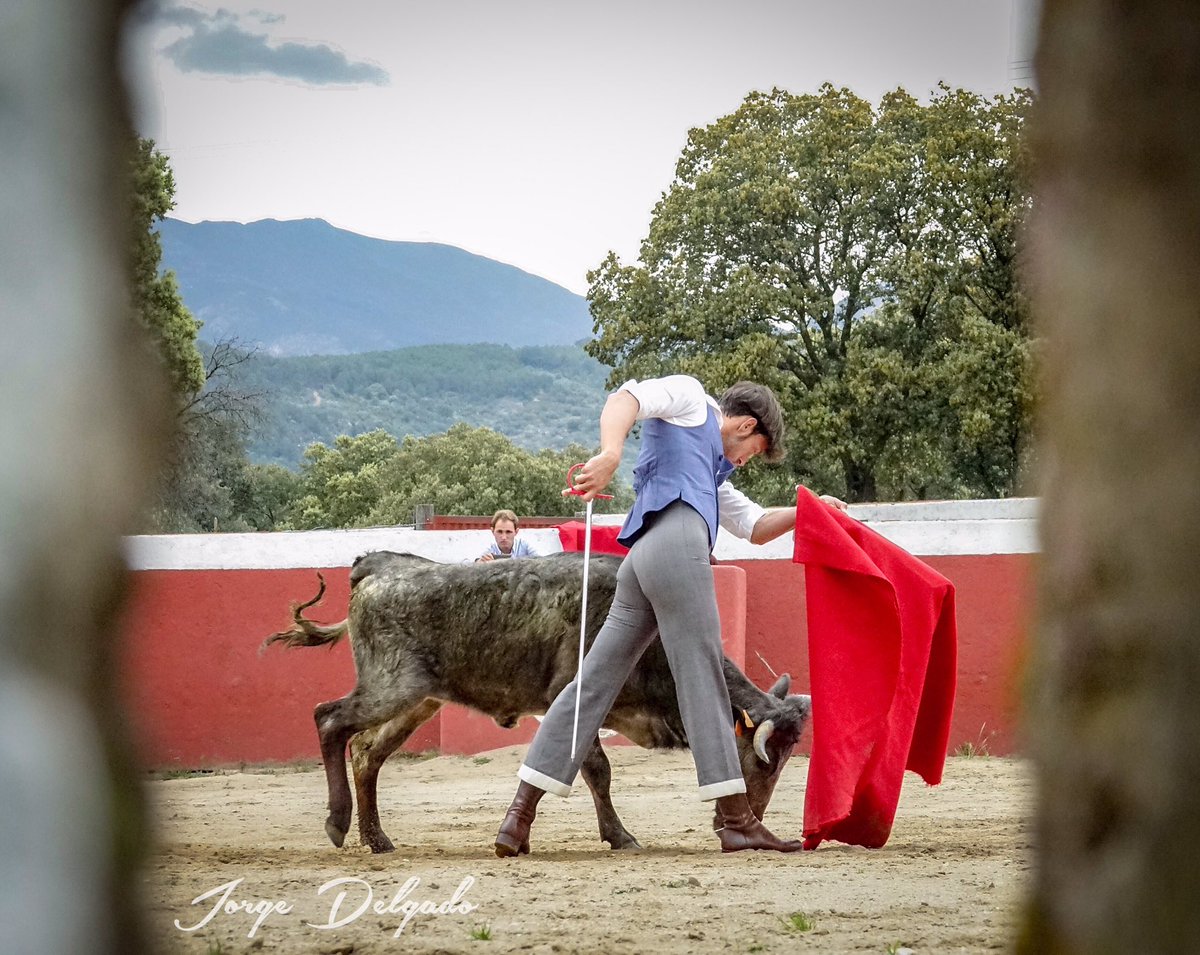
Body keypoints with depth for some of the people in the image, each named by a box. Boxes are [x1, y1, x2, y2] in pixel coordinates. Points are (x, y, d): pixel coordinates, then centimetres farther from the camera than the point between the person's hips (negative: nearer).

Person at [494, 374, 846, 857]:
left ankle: (520, 814, -2)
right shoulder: (687, 394, 15)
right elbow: (624, 399, -5)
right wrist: (610, 455, -25)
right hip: (675, 542, -9)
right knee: (702, 677, -8)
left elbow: (754, 525, 43)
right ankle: (737, 820, -7)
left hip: (641, 562, 9)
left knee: (594, 683, 3)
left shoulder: (711, 471, 40)